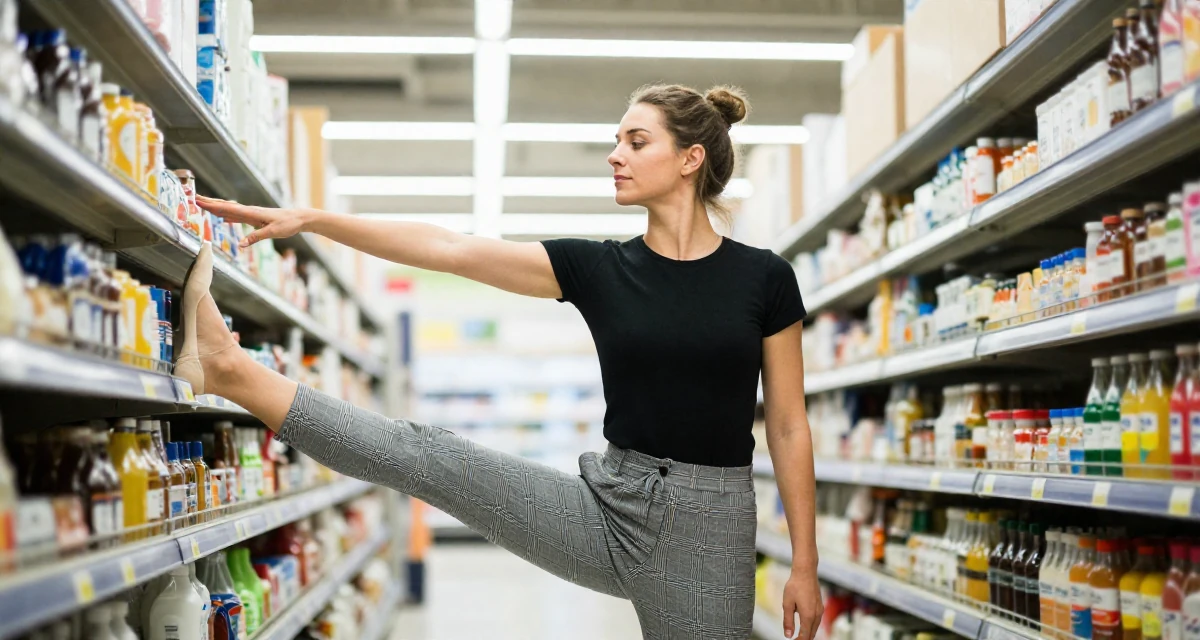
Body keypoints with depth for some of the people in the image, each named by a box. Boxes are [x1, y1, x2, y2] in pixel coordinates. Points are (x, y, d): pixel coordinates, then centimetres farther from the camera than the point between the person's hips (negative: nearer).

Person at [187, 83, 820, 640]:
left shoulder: (764, 278, -3)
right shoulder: (598, 267, 2)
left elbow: (788, 427, 0)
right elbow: (448, 247, -3)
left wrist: (805, 565, -1)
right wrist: (307, 218, -8)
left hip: (708, 532, -1)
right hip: (610, 506, 2)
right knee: (425, 455, -10)